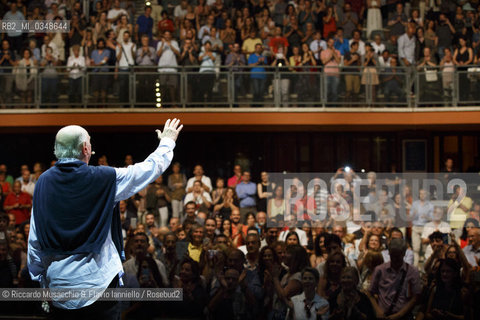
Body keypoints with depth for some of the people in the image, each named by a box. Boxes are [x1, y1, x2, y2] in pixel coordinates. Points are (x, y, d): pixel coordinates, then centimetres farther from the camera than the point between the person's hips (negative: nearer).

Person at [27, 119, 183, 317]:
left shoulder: (43, 183, -2)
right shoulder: (104, 178, -10)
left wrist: (40, 281, 12)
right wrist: (167, 142, 22)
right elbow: (150, 168, 4)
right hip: (97, 279, -3)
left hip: (57, 282, 3)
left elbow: (35, 240, 2)